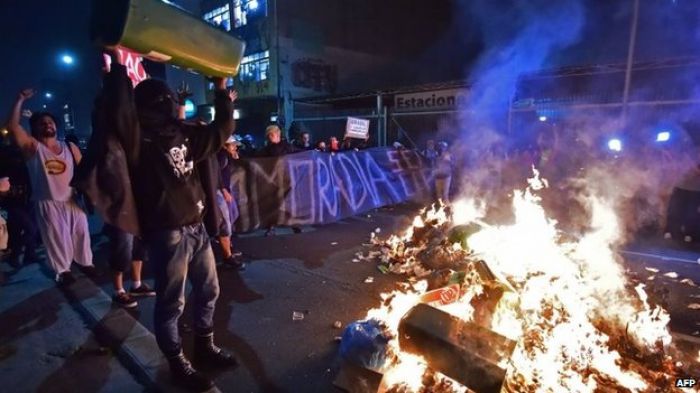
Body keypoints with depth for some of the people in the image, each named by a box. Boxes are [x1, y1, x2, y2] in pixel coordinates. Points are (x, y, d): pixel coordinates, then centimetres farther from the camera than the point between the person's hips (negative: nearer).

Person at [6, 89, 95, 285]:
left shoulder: (70, 147, 7)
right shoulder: (33, 146, -2)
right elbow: (12, 126, -14)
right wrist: (20, 100, -15)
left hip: (72, 199, 3)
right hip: (48, 203, -3)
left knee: (81, 232, 10)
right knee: (56, 237, 4)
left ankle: (85, 262, 26)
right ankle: (62, 270, 15)